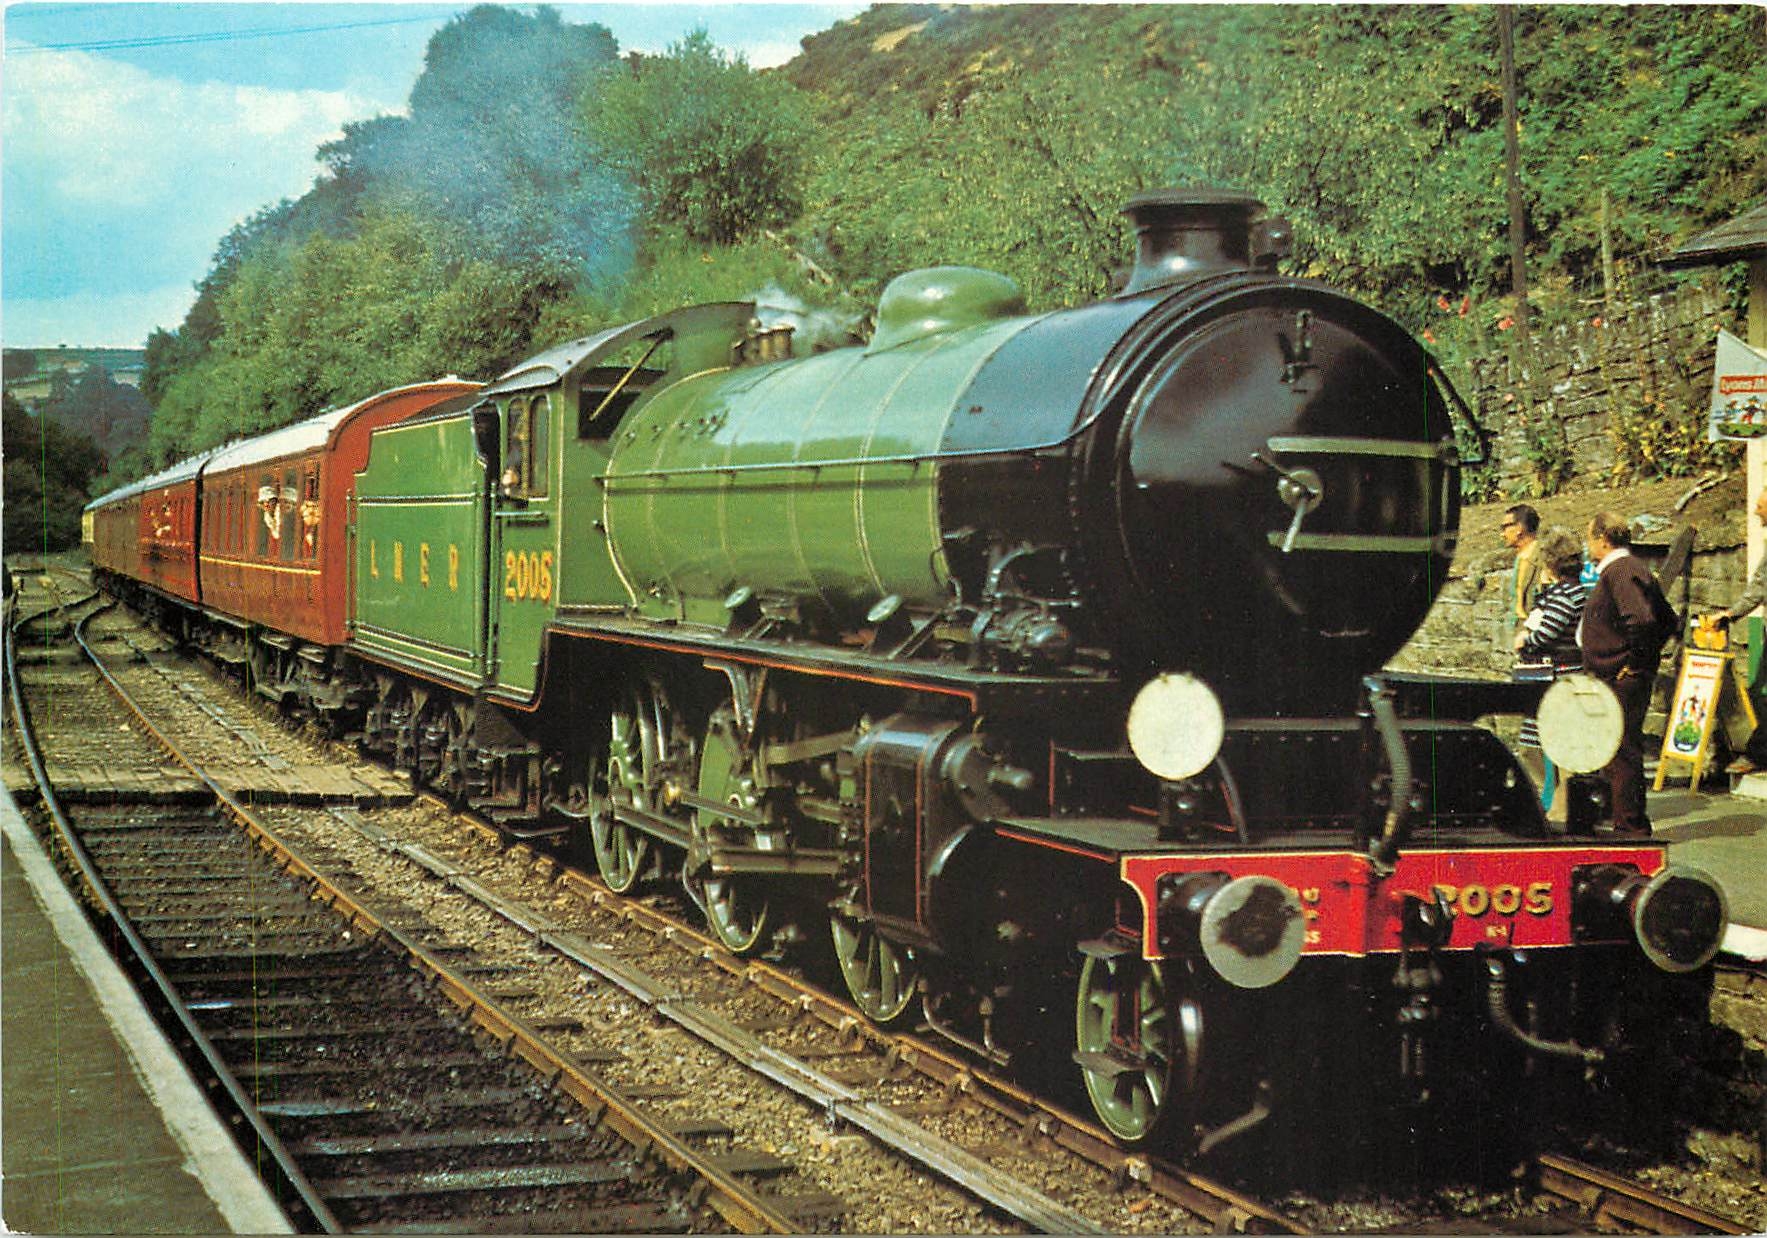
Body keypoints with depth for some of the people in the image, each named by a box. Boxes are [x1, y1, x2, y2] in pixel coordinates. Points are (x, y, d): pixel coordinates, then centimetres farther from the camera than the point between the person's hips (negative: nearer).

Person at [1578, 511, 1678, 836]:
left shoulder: (1620, 572, -16)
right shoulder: (1634, 569, 17)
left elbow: (1641, 619, -30)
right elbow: (1667, 619, 23)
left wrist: (1637, 660, -18)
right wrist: (1649, 654, 17)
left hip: (1623, 679, -11)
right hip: (1615, 679, 11)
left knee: (1623, 752, -6)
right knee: (1618, 752, 16)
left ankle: (1631, 826, -2)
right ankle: (1632, 824, 22)